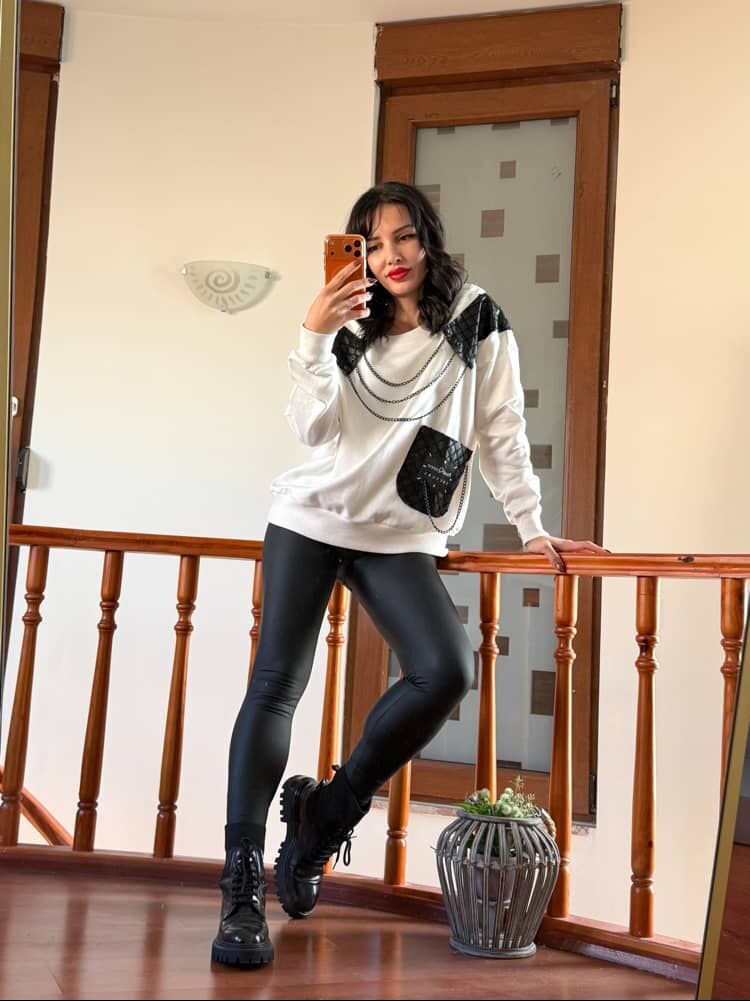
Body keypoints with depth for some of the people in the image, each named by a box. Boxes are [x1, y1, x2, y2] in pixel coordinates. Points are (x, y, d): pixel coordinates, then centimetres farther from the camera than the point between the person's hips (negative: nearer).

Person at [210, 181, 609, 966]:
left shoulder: (475, 321, 4)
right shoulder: (353, 328, 10)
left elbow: (501, 429, 3)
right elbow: (313, 429, -4)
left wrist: (531, 527, 0)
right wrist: (314, 339, -17)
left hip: (398, 537, -1)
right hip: (311, 518, 1)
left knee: (446, 672, -22)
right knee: (278, 683, -11)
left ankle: (325, 812, -1)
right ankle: (242, 888, -5)